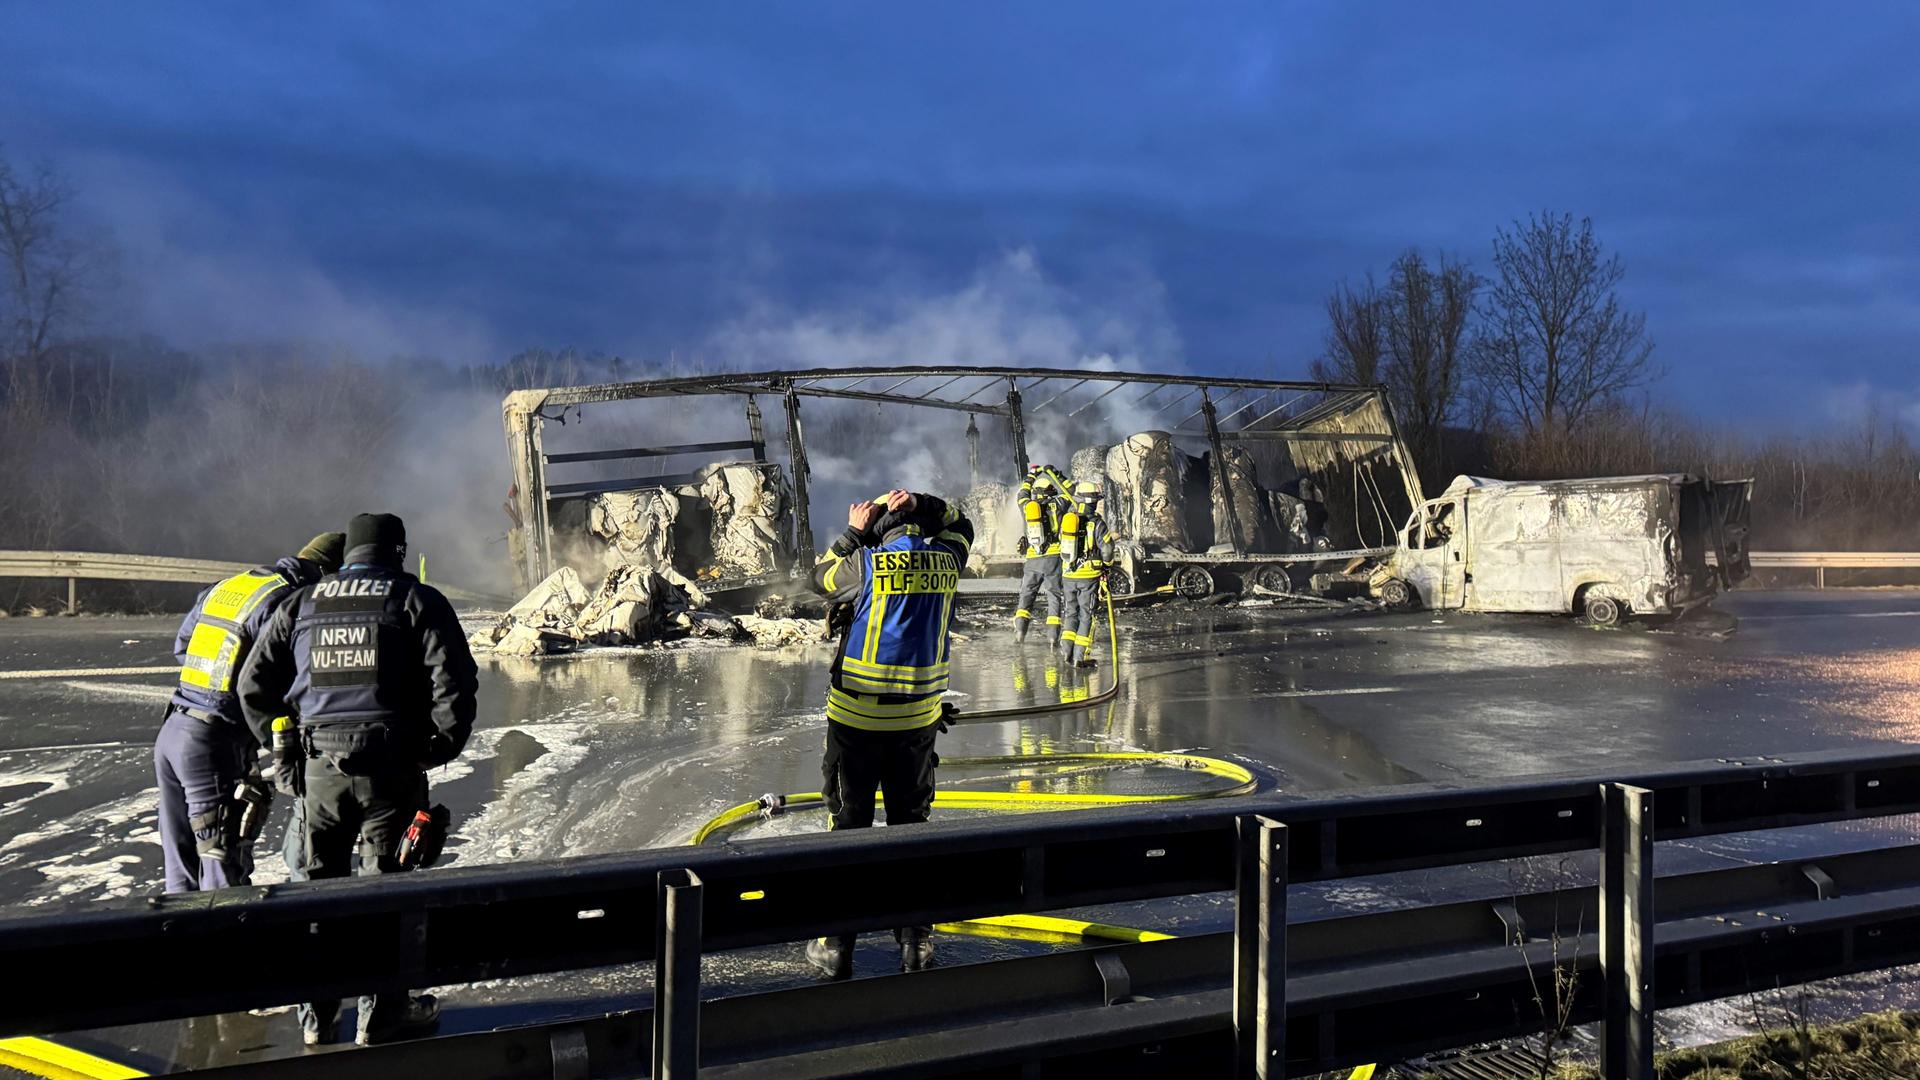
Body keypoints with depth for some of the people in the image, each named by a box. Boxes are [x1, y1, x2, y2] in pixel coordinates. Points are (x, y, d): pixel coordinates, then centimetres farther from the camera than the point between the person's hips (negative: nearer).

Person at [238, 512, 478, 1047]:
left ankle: (316, 1013, 23)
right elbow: (454, 678, -10)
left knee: (321, 881, 15)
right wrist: (441, 746, -1)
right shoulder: (417, 600, 2)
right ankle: (381, 1013, 11)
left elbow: (253, 682, 14)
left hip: (321, 765, 3)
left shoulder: (303, 603, 14)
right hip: (391, 762, -3)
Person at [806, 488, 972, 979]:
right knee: (911, 823, 14)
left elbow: (820, 578, 8)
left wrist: (854, 533, 14)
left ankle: (836, 945, 12)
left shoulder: (868, 563, -10)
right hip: (918, 718, 3)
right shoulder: (945, 561, 0)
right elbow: (960, 527, 22)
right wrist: (923, 505, 8)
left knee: (849, 824, 6)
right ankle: (915, 941, 19)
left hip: (856, 719, -3)